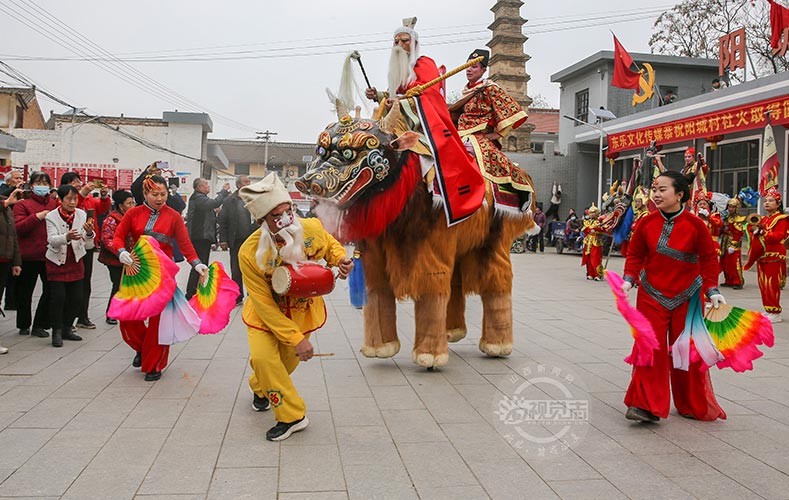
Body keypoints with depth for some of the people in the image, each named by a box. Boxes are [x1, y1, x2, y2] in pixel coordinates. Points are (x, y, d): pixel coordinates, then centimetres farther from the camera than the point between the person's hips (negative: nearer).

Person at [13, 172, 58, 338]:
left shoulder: (55, 204, 10)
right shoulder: (23, 204, 1)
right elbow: (18, 228, -10)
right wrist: (37, 217, -17)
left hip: (50, 255, 2)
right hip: (29, 257, -2)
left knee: (51, 290, -2)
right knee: (25, 292, 10)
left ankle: (40, 325, 11)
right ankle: (24, 325, 27)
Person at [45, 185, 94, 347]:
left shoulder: (81, 214, -2)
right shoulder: (51, 216, -10)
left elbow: (88, 245, -4)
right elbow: (52, 239, -25)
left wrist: (89, 233, -27)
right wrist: (67, 237, -46)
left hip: (76, 261, 3)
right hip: (57, 262, -3)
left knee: (77, 298, 3)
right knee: (58, 297, -8)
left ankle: (66, 328, 22)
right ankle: (57, 332, 6)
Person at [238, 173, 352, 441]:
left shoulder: (311, 228, -24)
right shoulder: (250, 253, -31)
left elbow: (330, 244, 2)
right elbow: (265, 305, -24)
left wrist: (341, 260, -21)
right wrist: (296, 339, -26)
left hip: (302, 309, 3)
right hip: (266, 313, -3)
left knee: (288, 360, 13)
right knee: (263, 357, -23)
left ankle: (260, 388, 47)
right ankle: (292, 416, -3)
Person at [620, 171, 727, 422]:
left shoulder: (695, 225, -10)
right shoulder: (646, 223, -5)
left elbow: (709, 258, -3)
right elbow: (635, 255, 4)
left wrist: (712, 290, -8)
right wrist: (629, 279, -10)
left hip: (686, 297, -1)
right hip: (652, 295, 1)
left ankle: (693, 406, 27)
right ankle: (646, 405, 2)